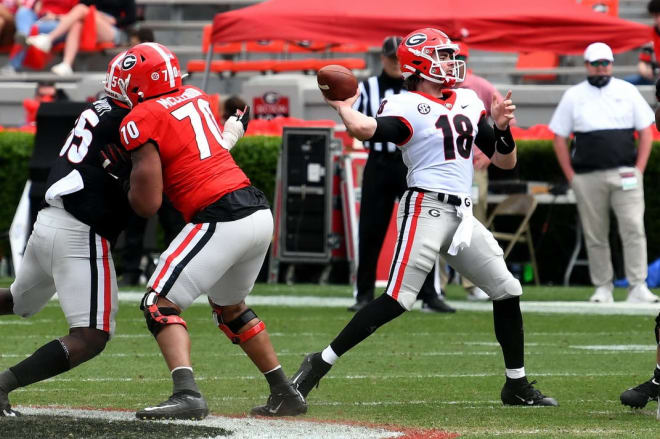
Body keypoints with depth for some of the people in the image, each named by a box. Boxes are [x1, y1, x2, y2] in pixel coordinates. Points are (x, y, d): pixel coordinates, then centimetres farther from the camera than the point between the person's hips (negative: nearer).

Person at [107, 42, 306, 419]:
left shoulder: (142, 120, -7)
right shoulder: (196, 97, 15)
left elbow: (147, 204, -6)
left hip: (222, 220, -8)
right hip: (260, 212, 8)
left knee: (161, 304, -5)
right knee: (230, 306, 29)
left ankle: (187, 395, -25)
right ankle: (286, 394, 31)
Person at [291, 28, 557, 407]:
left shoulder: (469, 103, 15)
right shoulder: (407, 107, -6)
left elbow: (505, 162, 18)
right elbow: (366, 130, -28)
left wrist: (502, 130, 1)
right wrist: (343, 107, -13)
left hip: (463, 216, 7)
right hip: (426, 210, -7)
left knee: (508, 291, 8)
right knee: (397, 300, -15)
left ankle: (517, 386, 19)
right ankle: (320, 364, -9)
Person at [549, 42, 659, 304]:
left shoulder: (627, 91, 10)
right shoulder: (573, 96, 9)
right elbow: (559, 138, 10)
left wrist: (638, 170, 0)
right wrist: (571, 177, 2)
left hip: (625, 174, 0)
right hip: (588, 178, 1)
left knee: (633, 229, -11)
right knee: (595, 235, 2)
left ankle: (638, 286, -12)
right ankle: (602, 287, 10)